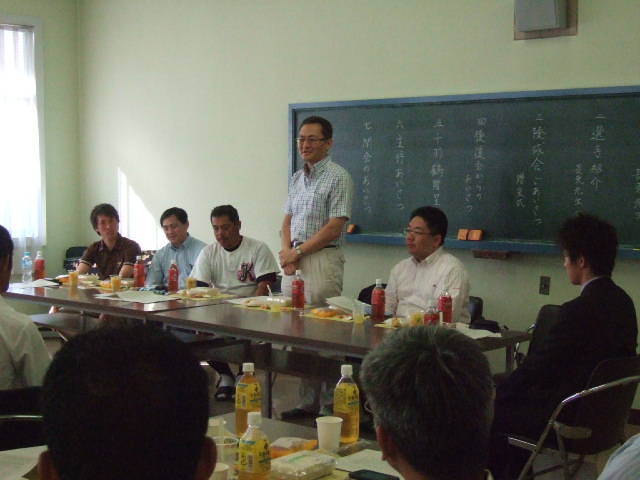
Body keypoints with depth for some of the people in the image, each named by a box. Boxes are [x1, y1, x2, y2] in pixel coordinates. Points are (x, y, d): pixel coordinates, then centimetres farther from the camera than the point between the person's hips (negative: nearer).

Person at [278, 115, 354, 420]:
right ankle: (307, 403, 15)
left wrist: (298, 251, -10)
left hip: (322, 260, -7)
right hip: (293, 260, 7)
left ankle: (330, 405, 1)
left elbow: (334, 227, -12)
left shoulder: (338, 178, -6)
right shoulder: (297, 178, 17)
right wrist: (287, 251, -1)